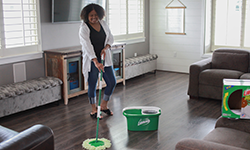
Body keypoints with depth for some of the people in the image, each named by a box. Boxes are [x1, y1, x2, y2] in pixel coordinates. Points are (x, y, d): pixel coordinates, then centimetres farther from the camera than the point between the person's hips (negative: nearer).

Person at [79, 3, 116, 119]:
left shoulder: (103, 24, 4)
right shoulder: (84, 28, -14)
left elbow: (111, 38, 13)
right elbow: (87, 46, -25)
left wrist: (106, 47, -9)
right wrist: (96, 62, -36)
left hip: (105, 59, 6)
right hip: (91, 61, -5)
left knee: (112, 82, 5)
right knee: (92, 85, 3)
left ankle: (104, 105, 25)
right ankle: (94, 110, 20)